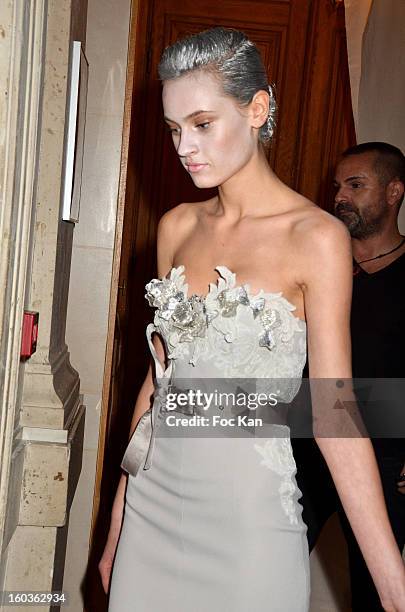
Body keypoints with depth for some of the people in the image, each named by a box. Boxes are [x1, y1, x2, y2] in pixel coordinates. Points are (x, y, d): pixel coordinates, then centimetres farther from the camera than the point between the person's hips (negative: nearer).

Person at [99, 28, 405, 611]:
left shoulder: (315, 236, -13)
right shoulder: (177, 226, 4)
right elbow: (159, 373, 8)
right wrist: (118, 521, 13)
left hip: (246, 513, -5)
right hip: (152, 498, 5)